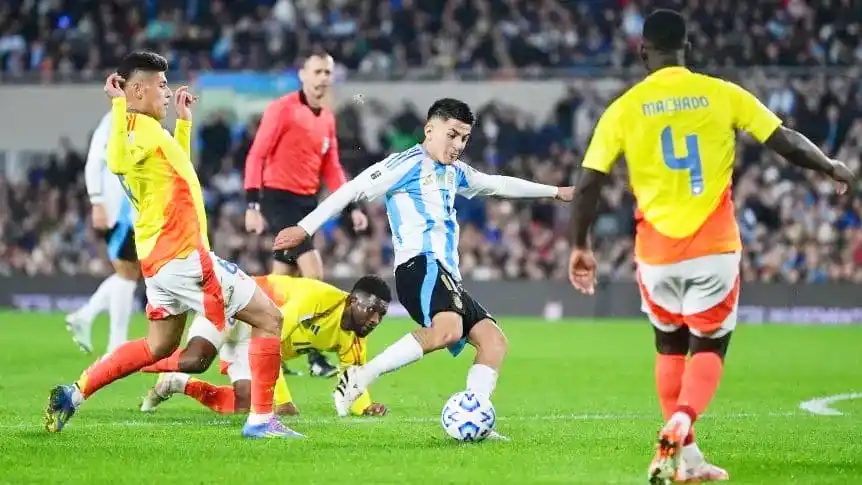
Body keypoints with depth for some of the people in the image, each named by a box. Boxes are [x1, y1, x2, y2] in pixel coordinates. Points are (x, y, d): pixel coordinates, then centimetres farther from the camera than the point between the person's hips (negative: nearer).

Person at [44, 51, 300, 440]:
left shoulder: (146, 130, 14)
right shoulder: (143, 127, -16)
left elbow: (177, 169, 32)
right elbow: (118, 163, -39)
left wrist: (184, 119, 31)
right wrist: (119, 105, -38)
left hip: (160, 258, 10)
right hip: (184, 257, -10)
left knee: (159, 345, 23)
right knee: (269, 318, -4)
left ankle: (73, 394, 16)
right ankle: (261, 419, -6)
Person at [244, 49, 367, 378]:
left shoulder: (328, 119, 12)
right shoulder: (283, 109, -9)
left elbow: (331, 169, 19)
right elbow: (257, 155, -11)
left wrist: (353, 207, 10)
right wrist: (253, 205, -17)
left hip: (307, 202, 7)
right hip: (279, 197, -7)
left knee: (282, 283, 9)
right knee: (313, 272, -15)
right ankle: (315, 358, -13)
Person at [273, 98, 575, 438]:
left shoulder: (455, 172, 26)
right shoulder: (407, 164, -2)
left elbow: (499, 184, 41)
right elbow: (354, 190, -7)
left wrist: (554, 191, 49)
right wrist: (305, 228, -13)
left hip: (446, 275, 10)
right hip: (420, 264, -10)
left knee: (494, 341, -2)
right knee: (448, 329, -35)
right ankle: (360, 378, -27)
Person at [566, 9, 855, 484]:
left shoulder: (624, 109, -1)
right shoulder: (722, 94, -2)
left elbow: (588, 183, -2)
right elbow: (786, 142, 0)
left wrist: (580, 246, 9)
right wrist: (831, 167, 17)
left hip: (657, 250, 1)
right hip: (714, 248, -1)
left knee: (670, 346, 20)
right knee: (709, 348, 9)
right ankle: (678, 426, -20)